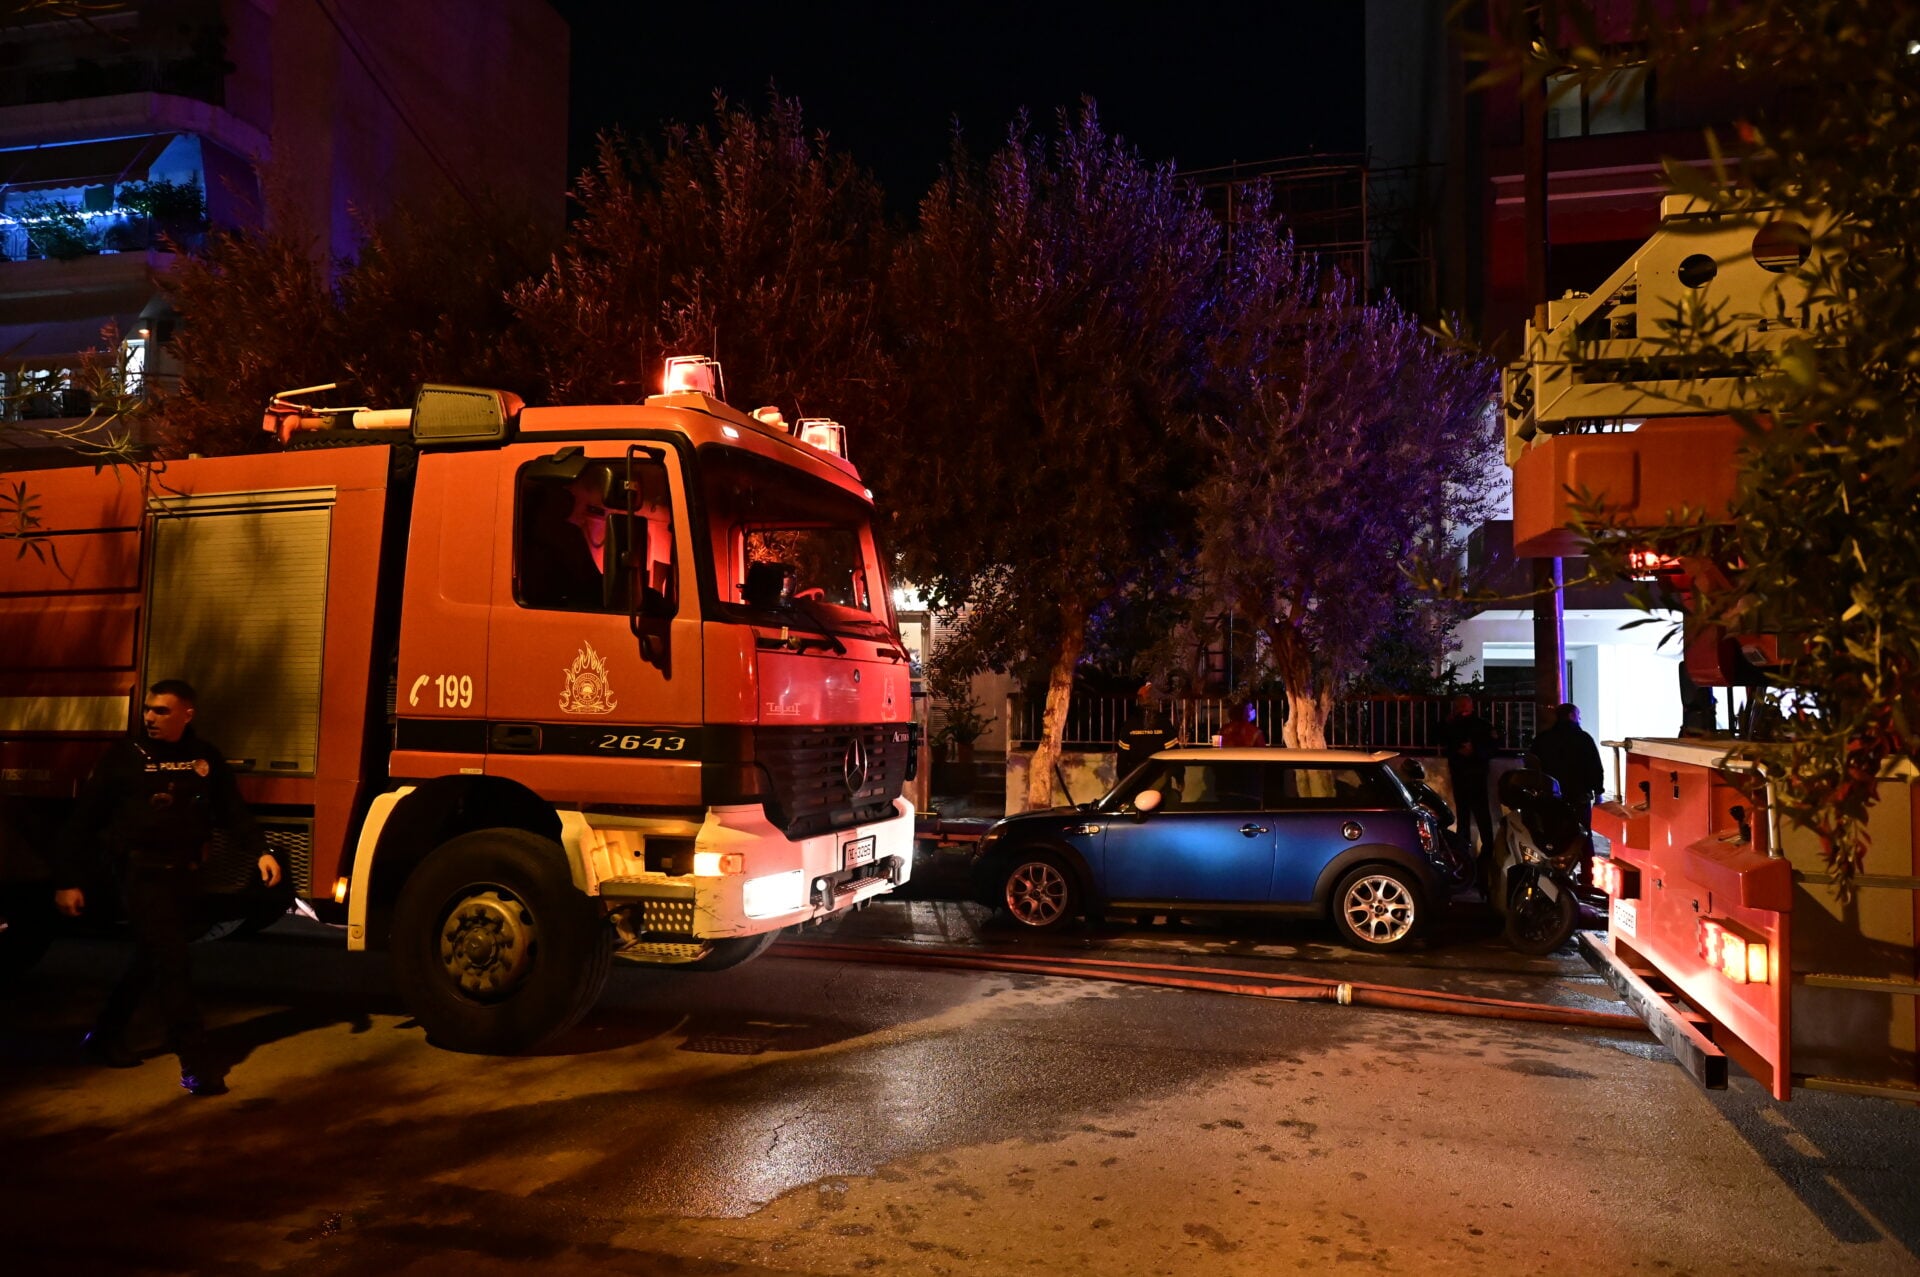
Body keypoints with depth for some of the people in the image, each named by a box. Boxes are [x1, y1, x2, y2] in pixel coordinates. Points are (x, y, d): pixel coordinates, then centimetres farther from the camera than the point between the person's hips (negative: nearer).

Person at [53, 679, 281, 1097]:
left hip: (186, 875, 5)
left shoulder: (206, 757, 5)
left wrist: (260, 851, -7)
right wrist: (68, 880, -5)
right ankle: (196, 1063, -7)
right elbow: (85, 819, -3)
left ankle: (106, 1036, 38)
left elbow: (232, 811, 7)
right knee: (172, 965, -8)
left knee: (151, 961, 17)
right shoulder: (125, 755, -5)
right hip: (144, 874, -5)